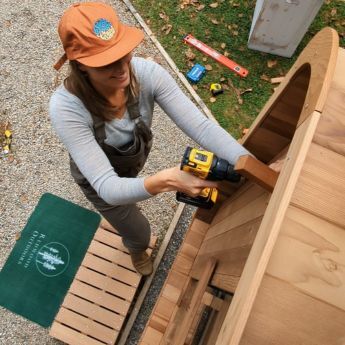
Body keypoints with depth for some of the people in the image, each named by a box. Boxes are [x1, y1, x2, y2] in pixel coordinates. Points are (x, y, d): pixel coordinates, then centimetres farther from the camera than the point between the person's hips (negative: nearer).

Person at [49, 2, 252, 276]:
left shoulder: (147, 73, -33)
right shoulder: (66, 107, -41)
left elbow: (201, 126, -35)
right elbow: (108, 188, -43)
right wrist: (165, 181, -61)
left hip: (137, 154, 3)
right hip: (99, 178, -3)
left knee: (131, 183, 39)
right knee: (140, 234, 17)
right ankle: (136, 249, 60)